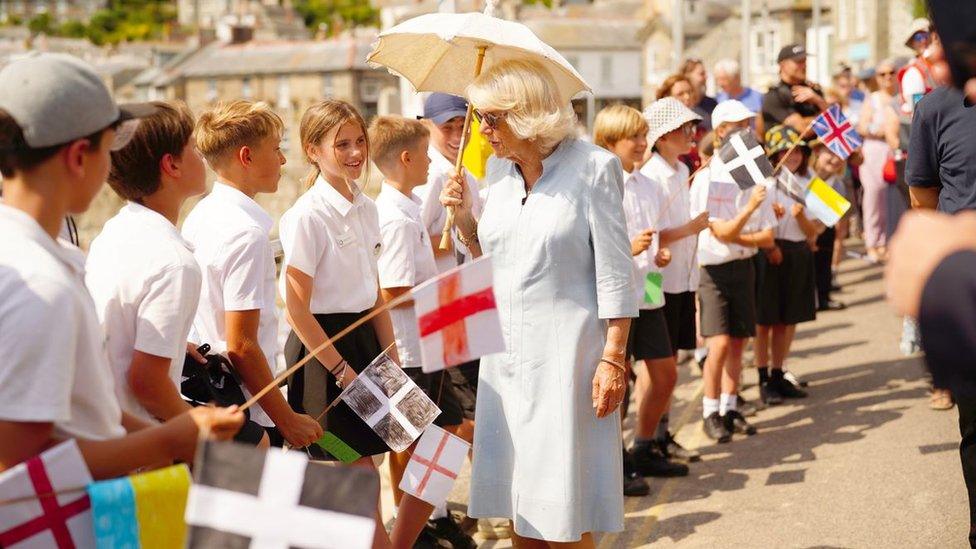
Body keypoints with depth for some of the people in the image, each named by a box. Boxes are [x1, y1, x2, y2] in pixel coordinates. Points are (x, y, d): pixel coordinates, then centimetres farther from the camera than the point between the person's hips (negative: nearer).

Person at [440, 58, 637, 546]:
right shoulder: (498, 170, 8)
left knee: (565, 509, 0)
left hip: (565, 350, -6)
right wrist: (463, 215, 1)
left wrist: (613, 358, -15)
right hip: (506, 348, 6)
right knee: (517, 494, 12)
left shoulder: (592, 168, -11)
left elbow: (615, 274, -11)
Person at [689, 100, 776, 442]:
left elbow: (767, 237, 3)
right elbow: (720, 233, -16)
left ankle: (729, 408, 18)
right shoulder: (707, 178, -9)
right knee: (720, 341, -12)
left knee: (738, 342, 7)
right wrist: (750, 208, -28)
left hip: (744, 267, 5)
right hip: (713, 269, -5)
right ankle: (710, 412, 0)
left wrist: (737, 236, -12)